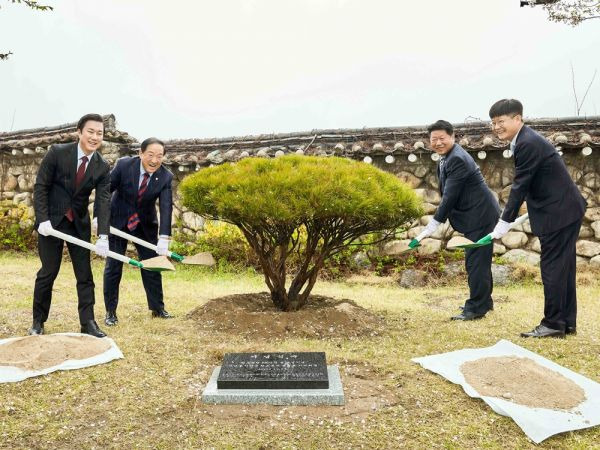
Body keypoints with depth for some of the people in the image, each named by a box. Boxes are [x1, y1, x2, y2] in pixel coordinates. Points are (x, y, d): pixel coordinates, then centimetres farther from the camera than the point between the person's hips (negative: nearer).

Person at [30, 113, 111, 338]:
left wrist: (103, 236, -24)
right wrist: (43, 219, -17)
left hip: (79, 224, 3)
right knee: (48, 272, 2)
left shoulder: (103, 167, -6)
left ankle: (88, 322, 7)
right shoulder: (57, 152, -12)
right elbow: (40, 187, -8)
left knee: (85, 274, 1)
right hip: (51, 221, -2)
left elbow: (103, 201, -13)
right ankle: (38, 321, 19)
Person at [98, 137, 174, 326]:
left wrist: (164, 238, -35)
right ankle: (110, 311, 14)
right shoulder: (124, 165, -20)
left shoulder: (166, 176, -17)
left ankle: (157, 308, 20)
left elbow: (166, 207, -25)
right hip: (118, 221, -1)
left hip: (145, 225, 2)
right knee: (113, 266, 1)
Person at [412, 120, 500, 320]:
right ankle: (484, 301, 32)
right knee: (478, 259, 19)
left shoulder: (457, 159, -21)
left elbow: (450, 196, -25)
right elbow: (447, 194, 14)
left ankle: (475, 308, 4)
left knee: (476, 261, -5)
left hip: (481, 215, -10)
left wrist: (431, 227, -24)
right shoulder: (447, 158, 10)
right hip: (477, 214, 10)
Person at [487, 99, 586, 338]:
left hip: (559, 213, -10)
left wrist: (503, 225, -15)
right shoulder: (526, 141, 12)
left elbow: (520, 186, -19)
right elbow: (525, 185, 18)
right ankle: (567, 322, 21)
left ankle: (553, 323, 4)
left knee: (552, 267, -4)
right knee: (562, 267, 13)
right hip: (564, 210, 10)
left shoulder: (528, 144, -19)